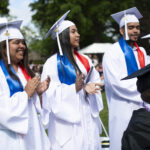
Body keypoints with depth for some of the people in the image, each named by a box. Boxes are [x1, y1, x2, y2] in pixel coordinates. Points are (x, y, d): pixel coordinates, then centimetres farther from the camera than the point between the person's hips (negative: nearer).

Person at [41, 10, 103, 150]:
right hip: (66, 121, -6)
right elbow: (50, 93, -12)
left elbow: (95, 81, 13)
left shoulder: (85, 60, 13)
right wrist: (74, 88, -24)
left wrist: (88, 87, -9)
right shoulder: (53, 63, -6)